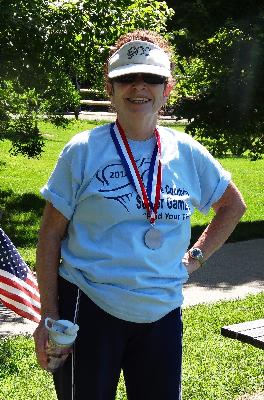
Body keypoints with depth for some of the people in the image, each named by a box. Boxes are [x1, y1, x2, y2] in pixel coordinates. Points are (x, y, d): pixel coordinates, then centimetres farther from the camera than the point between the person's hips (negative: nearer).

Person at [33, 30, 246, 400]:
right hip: (89, 311, -3)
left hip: (162, 313, 3)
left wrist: (197, 255, 9)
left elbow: (233, 205, 21)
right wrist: (49, 316, -6)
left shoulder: (187, 153, 4)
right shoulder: (83, 151, -5)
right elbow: (51, 235, -3)